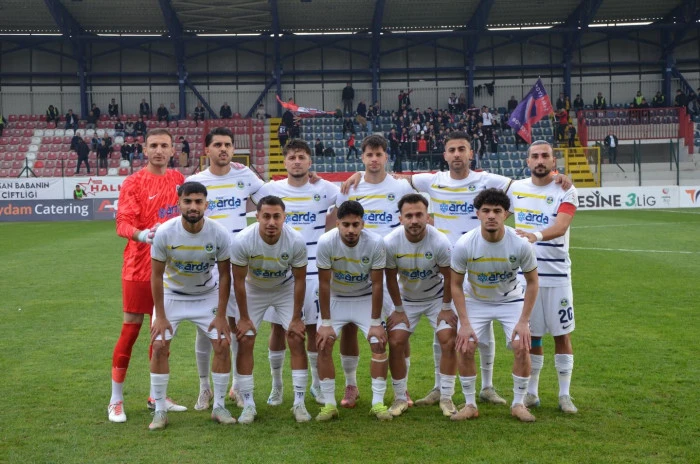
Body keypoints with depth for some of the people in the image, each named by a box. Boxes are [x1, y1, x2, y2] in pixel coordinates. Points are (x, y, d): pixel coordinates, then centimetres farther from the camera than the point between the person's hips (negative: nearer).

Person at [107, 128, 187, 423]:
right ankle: (116, 400, 11)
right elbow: (123, 222, -17)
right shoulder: (133, 183, -8)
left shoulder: (178, 179, 7)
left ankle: (157, 396, 23)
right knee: (131, 329, 0)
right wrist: (140, 235, -37)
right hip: (140, 267, -5)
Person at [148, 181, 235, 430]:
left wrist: (221, 315, -11)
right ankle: (160, 411, 3)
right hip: (172, 295, -1)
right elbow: (156, 274, -14)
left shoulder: (219, 234, -22)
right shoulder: (165, 232, -24)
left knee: (223, 345, -8)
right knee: (159, 346, -11)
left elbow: (225, 274, -10)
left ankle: (219, 407, 8)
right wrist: (160, 316, -13)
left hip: (207, 295, 1)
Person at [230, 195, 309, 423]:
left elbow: (299, 280, -15)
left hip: (285, 289, 0)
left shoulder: (296, 241, -29)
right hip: (253, 289, 0)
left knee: (296, 339, -9)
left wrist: (296, 318, -11)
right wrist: (244, 317, -12)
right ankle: (248, 405, 4)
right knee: (245, 341, -7)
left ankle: (299, 403, 1)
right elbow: (239, 280, -18)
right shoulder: (243, 241, -32)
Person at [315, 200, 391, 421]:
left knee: (379, 344, -12)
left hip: (366, 298, 0)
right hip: (336, 298, 0)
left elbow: (377, 285, -18)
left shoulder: (375, 243, -26)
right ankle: (329, 404, -1)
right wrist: (325, 323, -18)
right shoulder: (326, 242, -26)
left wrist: (375, 323, -16)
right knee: (323, 345, -11)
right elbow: (324, 284, -18)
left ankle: (378, 403, -1)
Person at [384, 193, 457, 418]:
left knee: (449, 341, -12)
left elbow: (448, 277, -13)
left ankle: (446, 397, 3)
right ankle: (400, 398, 8)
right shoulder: (390, 243, -25)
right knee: (395, 343, -8)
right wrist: (399, 310, -4)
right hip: (406, 299, 1)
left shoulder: (440, 242, -28)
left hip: (437, 298, -1)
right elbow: (391, 279, -10)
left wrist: (446, 307, -6)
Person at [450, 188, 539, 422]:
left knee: (521, 347, -15)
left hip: (511, 300, 0)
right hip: (475, 301, 0)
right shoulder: (464, 244, -24)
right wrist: (464, 323, -16)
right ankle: (470, 404, 5)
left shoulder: (520, 244, -24)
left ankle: (518, 404, 5)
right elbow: (456, 284, -11)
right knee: (464, 348, -13)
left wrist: (524, 321, -15)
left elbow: (532, 282, -11)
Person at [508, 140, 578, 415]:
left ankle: (565, 395, 14)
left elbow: (560, 227, -23)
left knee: (562, 335, 3)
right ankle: (531, 393, 20)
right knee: (530, 335, 9)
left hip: (556, 274, -2)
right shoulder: (516, 189, 4)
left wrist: (536, 235, -41)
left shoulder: (565, 192, -6)